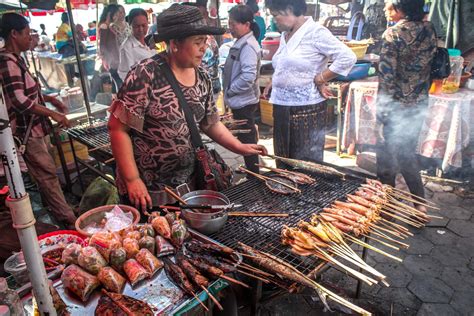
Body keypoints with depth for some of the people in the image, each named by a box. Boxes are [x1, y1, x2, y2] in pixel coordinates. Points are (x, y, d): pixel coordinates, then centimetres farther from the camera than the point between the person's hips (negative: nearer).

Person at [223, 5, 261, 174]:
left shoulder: (248, 46, -19)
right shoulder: (241, 42, 10)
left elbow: (248, 77, -27)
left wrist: (229, 90, -14)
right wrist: (230, 93, 11)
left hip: (243, 101, -10)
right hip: (241, 100, 10)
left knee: (247, 140, 1)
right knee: (246, 138, 20)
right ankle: (251, 171, 35)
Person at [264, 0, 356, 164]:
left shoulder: (315, 32, -10)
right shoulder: (285, 35, 14)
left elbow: (348, 58, -16)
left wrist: (319, 79, -12)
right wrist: (276, 82, 8)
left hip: (306, 109, -8)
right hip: (282, 108, 8)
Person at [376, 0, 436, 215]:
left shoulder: (393, 33, -14)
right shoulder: (428, 29, 5)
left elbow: (386, 74, -17)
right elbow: (429, 65, 9)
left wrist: (381, 109, -11)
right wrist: (421, 94, 18)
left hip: (397, 104, -6)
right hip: (420, 103, 6)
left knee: (387, 151, 8)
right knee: (408, 151, 18)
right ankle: (419, 203, 24)